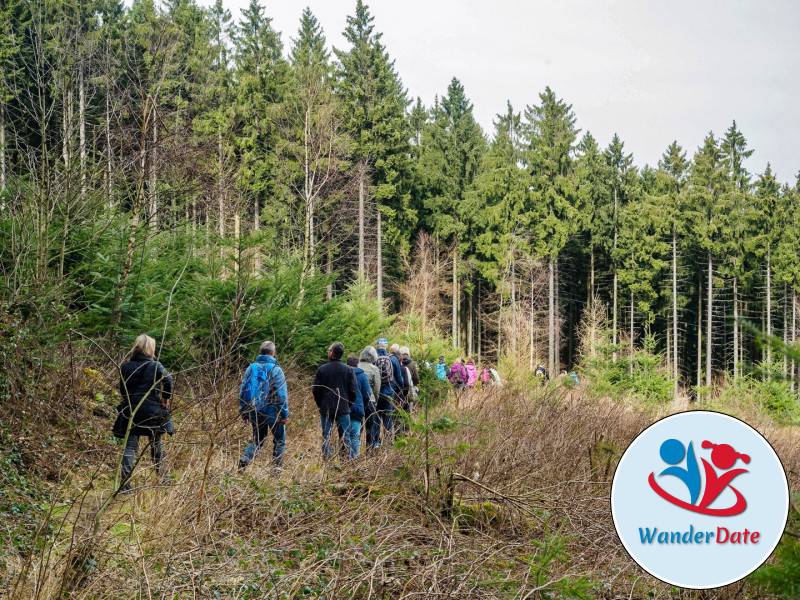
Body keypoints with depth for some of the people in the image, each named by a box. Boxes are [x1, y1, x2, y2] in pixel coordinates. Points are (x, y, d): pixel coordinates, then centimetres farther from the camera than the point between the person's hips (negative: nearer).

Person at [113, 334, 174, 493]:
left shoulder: (125, 366, 2)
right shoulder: (155, 366, -8)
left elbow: (122, 390, 7)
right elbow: (168, 380, -20)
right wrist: (166, 399, -6)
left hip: (130, 411, 2)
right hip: (152, 411, -2)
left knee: (130, 446, 2)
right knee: (156, 444, 16)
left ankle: (124, 484, -10)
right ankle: (163, 478, 26)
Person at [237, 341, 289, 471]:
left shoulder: (251, 368, 3)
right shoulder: (275, 369, -11)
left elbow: (243, 391, 6)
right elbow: (281, 394, -13)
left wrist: (243, 411, 13)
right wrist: (285, 414, -8)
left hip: (255, 412, 4)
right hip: (272, 411, -4)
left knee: (257, 440, 16)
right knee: (279, 440, 12)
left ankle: (245, 459, -6)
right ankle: (277, 466, 8)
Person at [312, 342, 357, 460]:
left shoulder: (322, 369, -4)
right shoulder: (348, 370, -2)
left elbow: (315, 390, 0)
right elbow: (353, 390, -1)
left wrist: (320, 404, 13)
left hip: (325, 409, 0)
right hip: (343, 409, 0)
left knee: (326, 437, 5)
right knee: (345, 437, 5)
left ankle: (326, 458, 3)